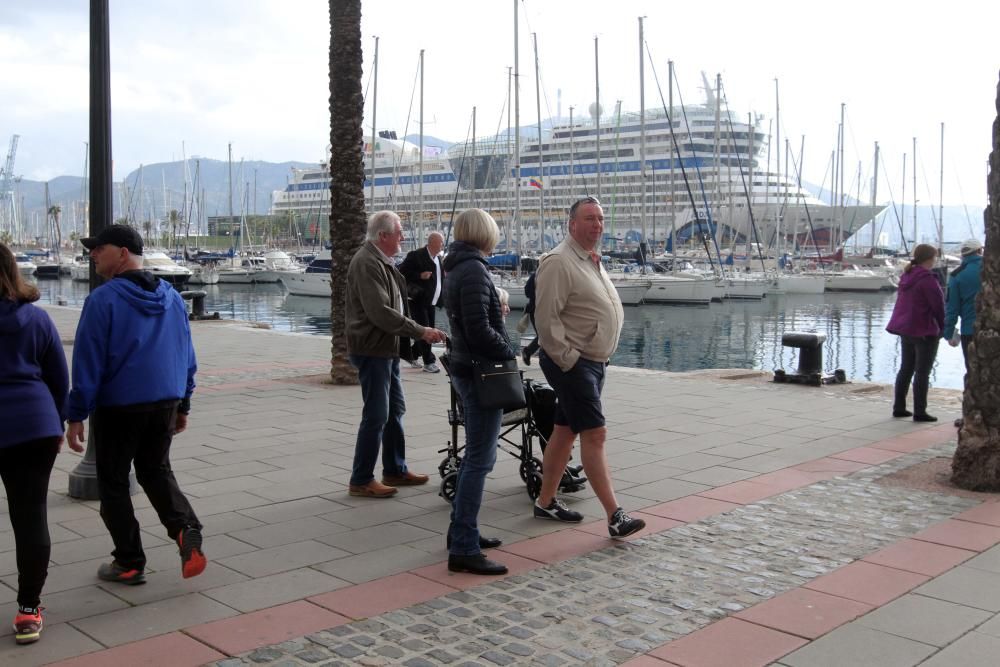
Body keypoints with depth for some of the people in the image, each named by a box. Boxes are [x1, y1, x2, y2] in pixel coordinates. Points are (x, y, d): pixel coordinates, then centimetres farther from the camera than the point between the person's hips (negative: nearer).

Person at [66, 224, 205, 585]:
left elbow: (87, 362, -14)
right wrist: (183, 405, 19)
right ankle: (186, 529, -2)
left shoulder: (103, 299, -13)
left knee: (113, 482, 10)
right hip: (166, 403, 6)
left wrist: (76, 416, -9)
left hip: (118, 406, -6)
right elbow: (187, 356, 12)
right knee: (155, 470, 21)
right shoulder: (171, 296, 7)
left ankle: (130, 563, 15)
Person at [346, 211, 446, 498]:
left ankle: (395, 470, 29)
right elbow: (380, 312, -25)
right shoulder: (367, 263, -18)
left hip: (386, 349, 10)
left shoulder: (382, 261, 14)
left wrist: (420, 331, 9)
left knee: (395, 409, 17)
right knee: (376, 415, -6)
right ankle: (361, 481, 3)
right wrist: (420, 332, -21)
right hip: (372, 350, -10)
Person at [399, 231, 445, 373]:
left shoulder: (438, 259, 12)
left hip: (431, 302, 8)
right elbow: (402, 272, -14)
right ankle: (429, 362, -1)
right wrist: (420, 276, -23)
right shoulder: (416, 255, -12)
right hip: (418, 300, -8)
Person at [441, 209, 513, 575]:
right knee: (480, 460, -8)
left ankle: (460, 531, 29)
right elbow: (478, 330, -22)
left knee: (475, 455, 20)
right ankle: (464, 549, -6)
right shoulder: (474, 270, -17)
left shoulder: (459, 267, 14)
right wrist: (508, 349, -9)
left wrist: (496, 309, 12)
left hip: (466, 369, 10)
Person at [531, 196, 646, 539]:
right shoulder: (559, 262, -14)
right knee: (595, 434, -11)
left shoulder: (592, 261, 16)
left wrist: (600, 355, 17)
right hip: (571, 362, -9)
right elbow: (546, 319, -20)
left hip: (593, 361, 9)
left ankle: (546, 502, 24)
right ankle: (615, 516, -9)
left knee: (565, 431, 14)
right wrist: (568, 359, -19)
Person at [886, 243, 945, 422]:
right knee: (922, 373, -1)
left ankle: (899, 408, 20)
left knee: (905, 369, 15)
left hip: (906, 330, 8)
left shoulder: (906, 277, 8)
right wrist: (943, 327, -3)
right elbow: (938, 306, -15)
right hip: (925, 331, -8)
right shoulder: (927, 280, -18)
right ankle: (919, 412, 2)